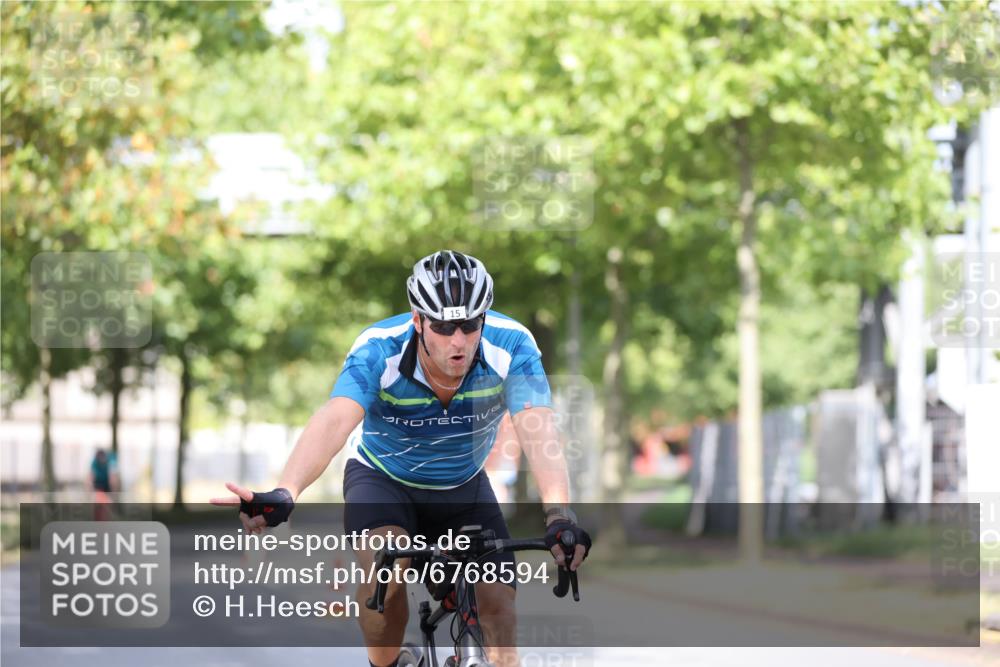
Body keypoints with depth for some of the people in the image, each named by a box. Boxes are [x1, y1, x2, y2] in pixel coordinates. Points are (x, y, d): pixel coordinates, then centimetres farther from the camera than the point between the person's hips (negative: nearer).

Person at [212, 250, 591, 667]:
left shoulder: (512, 347, -28)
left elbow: (539, 433, -39)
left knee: (498, 607, -12)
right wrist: (284, 494, -64)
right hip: (383, 480, -2)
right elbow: (333, 421, -46)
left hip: (463, 488, 2)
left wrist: (560, 518, -56)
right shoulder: (379, 350, -31)